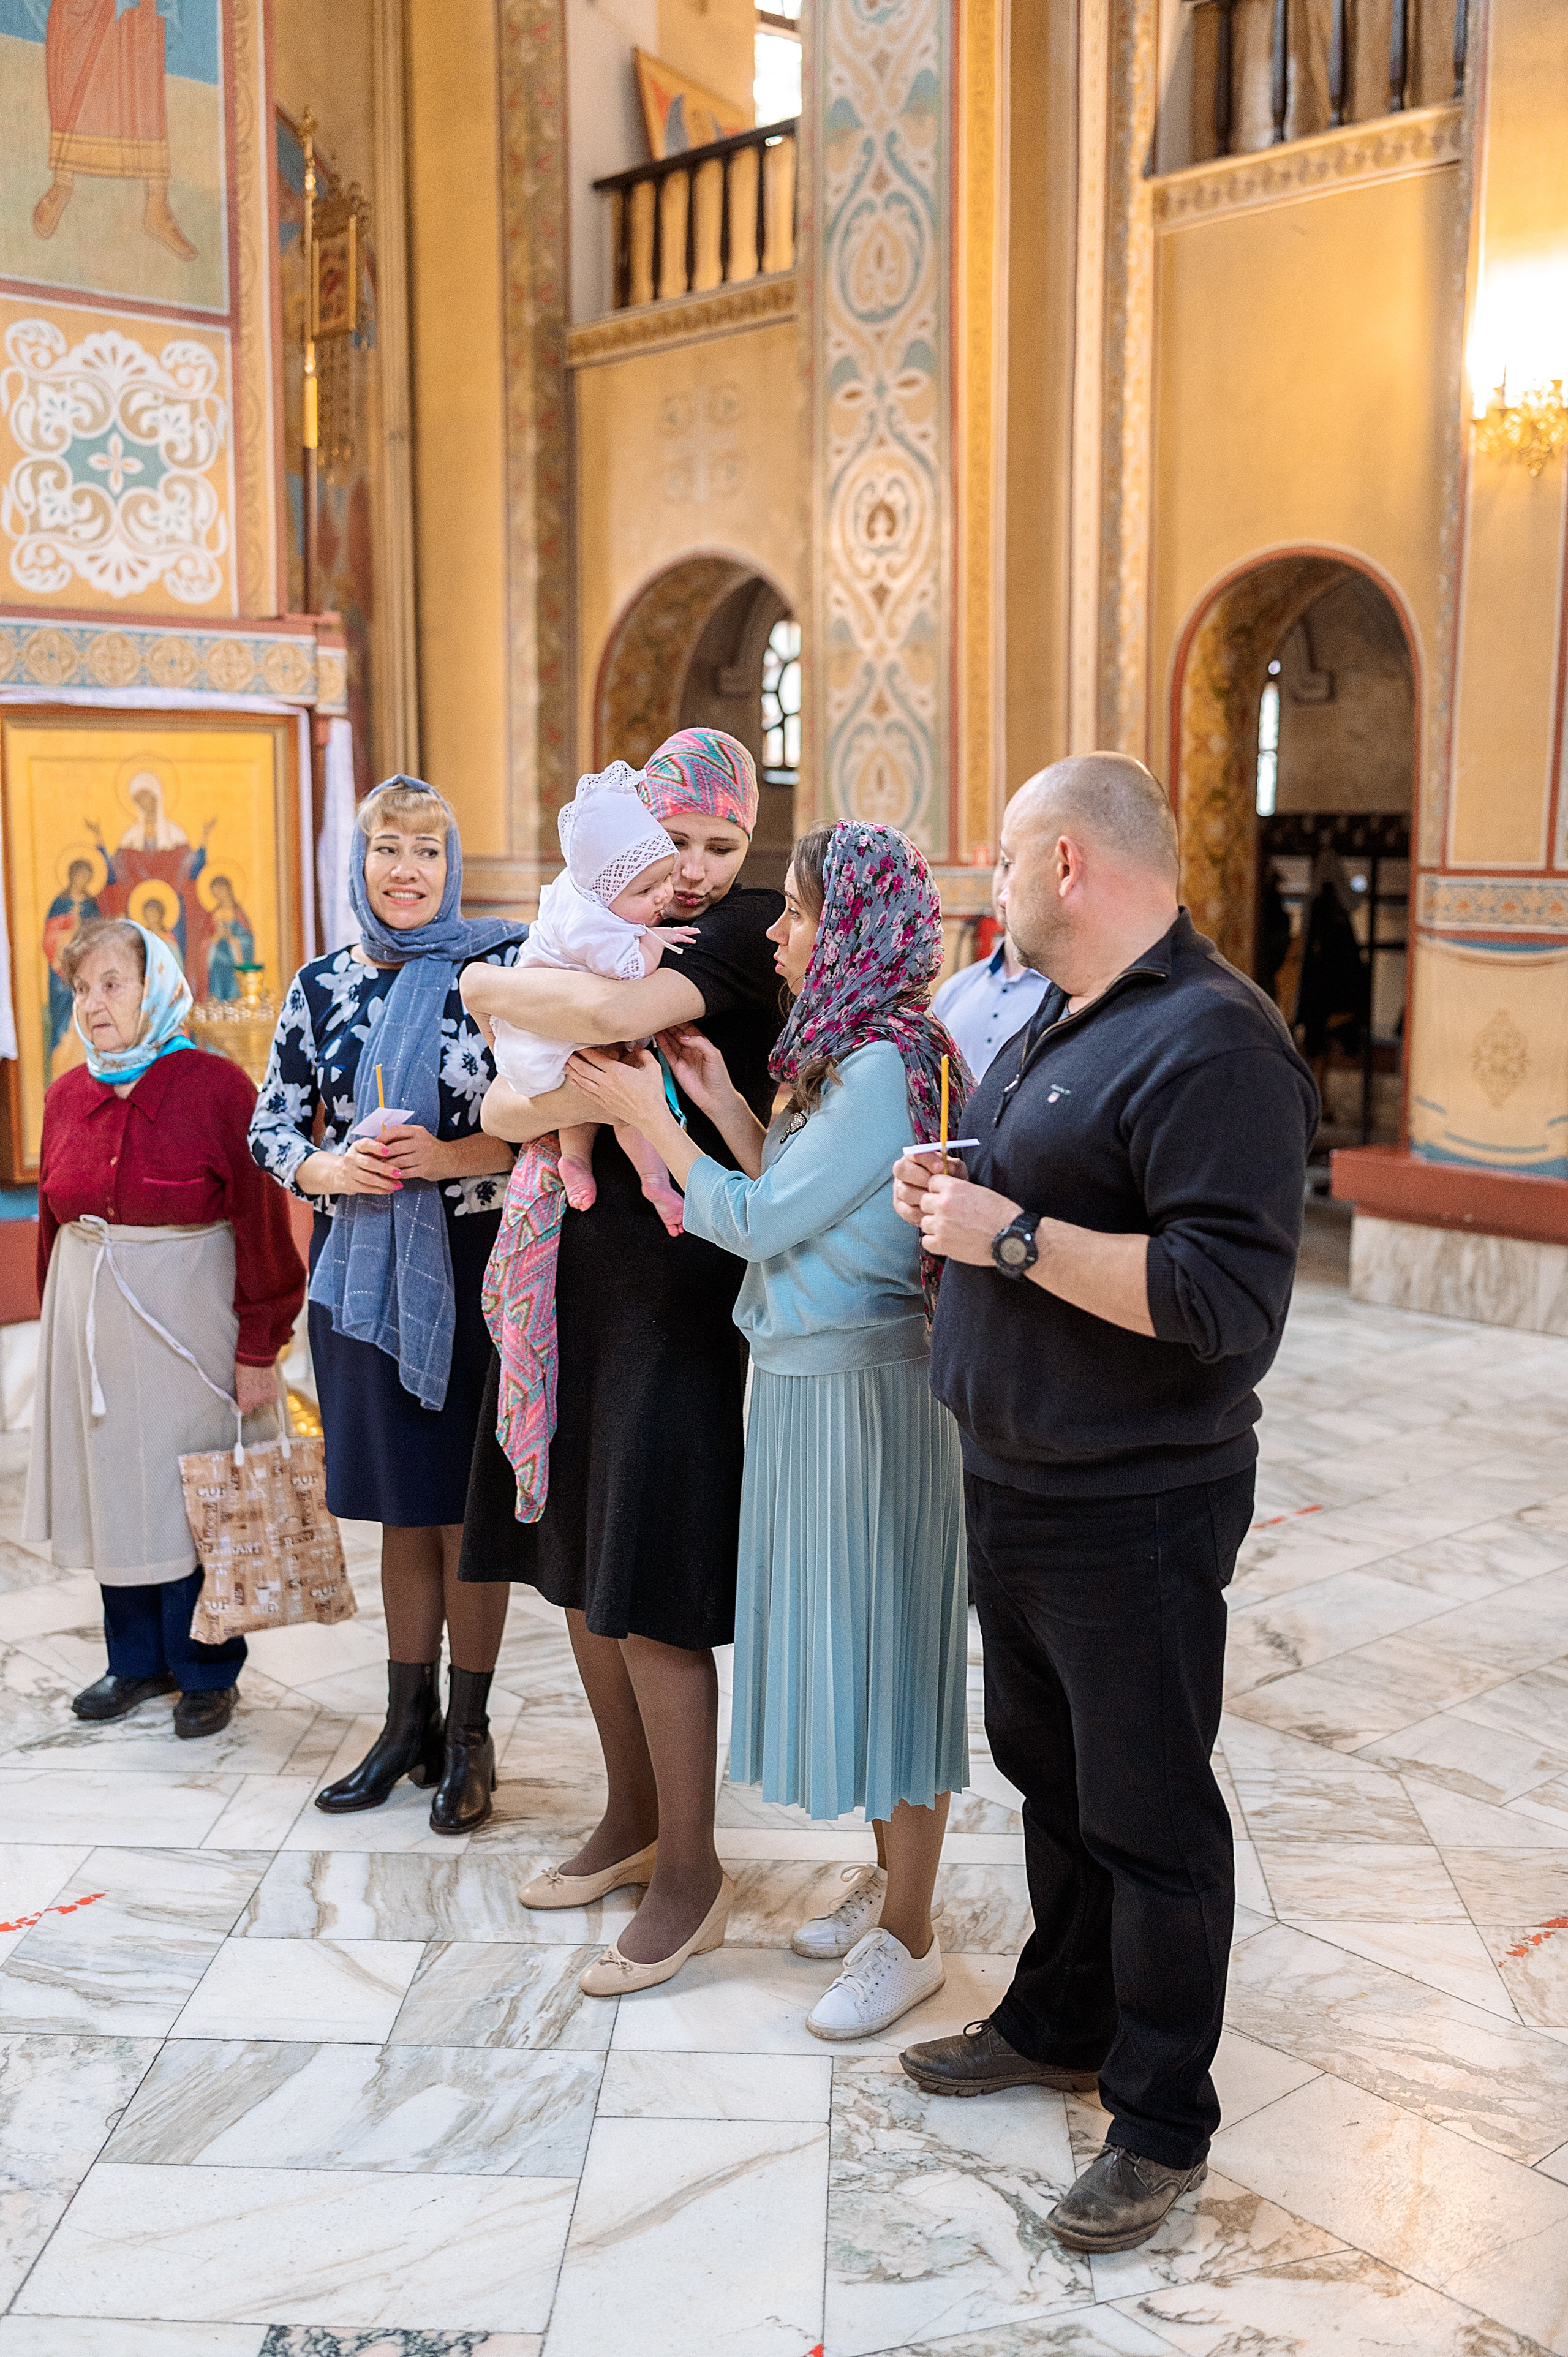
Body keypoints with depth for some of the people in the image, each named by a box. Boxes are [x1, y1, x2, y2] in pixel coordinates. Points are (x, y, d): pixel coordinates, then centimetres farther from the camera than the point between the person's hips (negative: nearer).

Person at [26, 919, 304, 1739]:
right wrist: (62, 1328, 12)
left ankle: (206, 1672, 18)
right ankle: (137, 1660, 27)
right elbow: (53, 1221, 14)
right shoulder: (67, 1097, 6)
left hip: (186, 1319, -5)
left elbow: (261, 1224, -9)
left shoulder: (215, 1087, -9)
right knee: (114, 1488, 11)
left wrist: (258, 1349, -11)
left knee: (192, 1494, 2)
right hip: (91, 1320, 5)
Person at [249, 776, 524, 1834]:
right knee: (401, 1506, 14)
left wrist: (448, 1156, -21)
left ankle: (469, 1733, 19)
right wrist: (325, 1168, -10)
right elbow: (271, 1124, 10)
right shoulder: (322, 984, 7)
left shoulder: (502, 964, -5)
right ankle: (410, 1723, 28)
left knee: (467, 1503, 4)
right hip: (360, 1266, 4)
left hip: (472, 1265, -4)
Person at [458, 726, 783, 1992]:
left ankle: (691, 1866, 12)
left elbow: (619, 1011, -27)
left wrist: (491, 984, -9)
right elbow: (498, 1106, 2)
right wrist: (584, 1095, -20)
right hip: (577, 1271, 7)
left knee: (645, 1587, -4)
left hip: (681, 1280, -7)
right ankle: (633, 1820, 31)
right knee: (579, 1564, 14)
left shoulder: (751, 928, -7)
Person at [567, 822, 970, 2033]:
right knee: (841, 1630, 18)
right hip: (807, 1377, 10)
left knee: (883, 1639, 0)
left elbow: (759, 1220, -16)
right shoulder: (842, 1057, 11)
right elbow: (786, 1204, 10)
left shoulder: (886, 1067, -19)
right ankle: (890, 1875, 35)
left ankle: (909, 1939, 14)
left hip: (867, 1384, -10)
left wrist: (649, 1116, -7)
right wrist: (722, 1103, 4)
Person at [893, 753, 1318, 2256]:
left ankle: (1163, 2122, 23)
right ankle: (1058, 2023, 42)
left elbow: (1227, 1295, -29)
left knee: (1147, 1817, 5)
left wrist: (1013, 1235, -25)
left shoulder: (1211, 1039, -21)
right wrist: (951, 1195, 4)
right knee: (1048, 1771, 23)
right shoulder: (1062, 1020, 12)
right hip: (1015, 1484, 10)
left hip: (1132, 1510, -10)